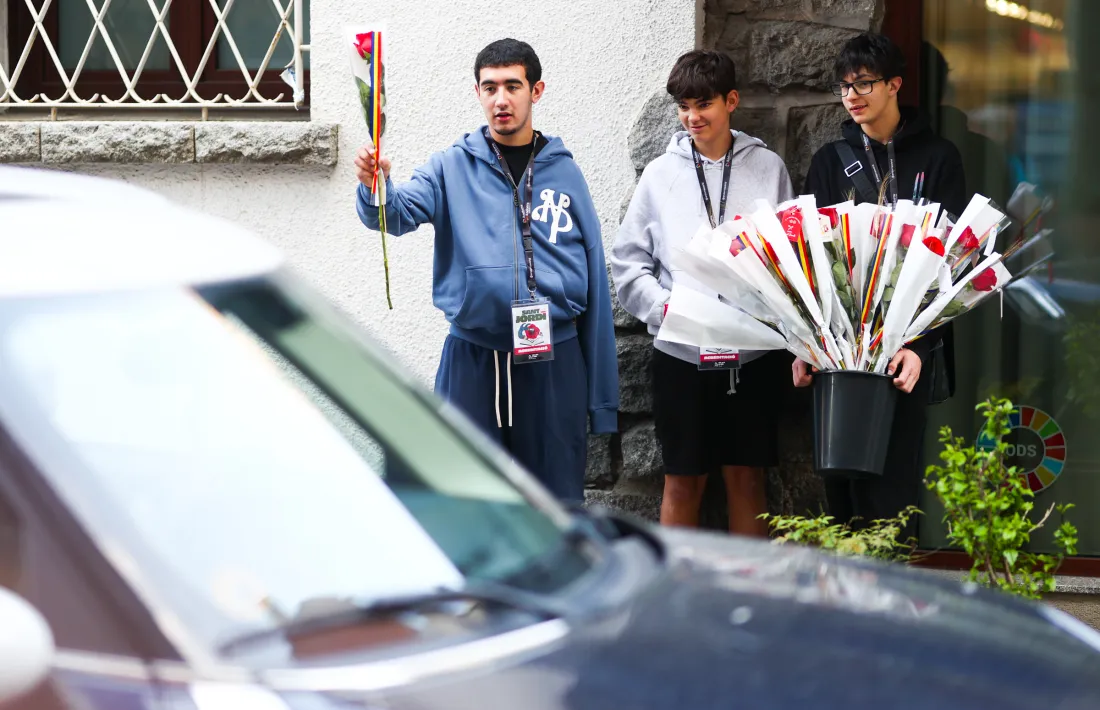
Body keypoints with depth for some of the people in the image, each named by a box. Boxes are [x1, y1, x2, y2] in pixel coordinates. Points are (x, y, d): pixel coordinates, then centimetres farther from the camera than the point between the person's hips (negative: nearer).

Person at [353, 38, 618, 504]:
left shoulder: (563, 173, 5)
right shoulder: (453, 167, 4)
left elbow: (594, 284, 6)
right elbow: (399, 212, -13)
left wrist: (603, 398, 3)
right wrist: (375, 188, -38)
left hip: (553, 362, 1)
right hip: (472, 360, 0)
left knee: (558, 503, 7)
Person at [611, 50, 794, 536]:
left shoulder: (768, 168, 5)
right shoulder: (661, 174, 4)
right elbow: (628, 261, 5)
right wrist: (663, 307, -11)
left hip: (753, 351, 0)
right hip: (681, 352, 0)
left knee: (746, 478, 6)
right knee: (683, 482, 5)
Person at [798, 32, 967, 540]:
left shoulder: (937, 158, 4)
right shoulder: (830, 161, 12)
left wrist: (919, 345, -15)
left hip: (905, 348, -3)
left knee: (889, 485, -7)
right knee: (841, 485, 2)